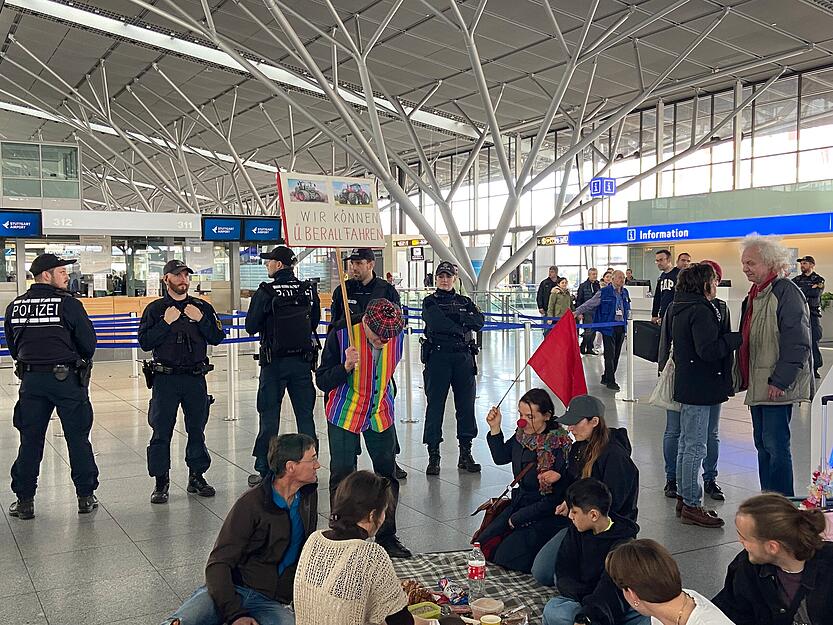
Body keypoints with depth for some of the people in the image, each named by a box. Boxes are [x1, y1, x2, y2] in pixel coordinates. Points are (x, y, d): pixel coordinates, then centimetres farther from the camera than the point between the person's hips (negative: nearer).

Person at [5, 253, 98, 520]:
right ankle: (86, 497, 14)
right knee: (78, 438, 6)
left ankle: (24, 500, 15)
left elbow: (12, 346, 12)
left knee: (30, 440, 11)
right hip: (68, 378, -4)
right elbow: (88, 343, -8)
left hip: (31, 380, 4)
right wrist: (79, 362, 12)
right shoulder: (69, 304, -11)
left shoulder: (15, 306, 4)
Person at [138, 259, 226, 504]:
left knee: (197, 429, 8)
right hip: (165, 378, -2)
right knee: (162, 431, -1)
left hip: (195, 377, 2)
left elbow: (217, 338, 2)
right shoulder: (155, 309, 2)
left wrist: (200, 319, -10)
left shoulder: (202, 307, 8)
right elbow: (145, 342, -6)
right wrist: (166, 323, -15)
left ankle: (197, 477, 21)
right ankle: (161, 482, 9)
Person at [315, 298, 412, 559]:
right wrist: (346, 366, -33)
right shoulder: (341, 335, -22)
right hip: (345, 415, -3)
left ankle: (387, 537, 19)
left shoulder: (396, 335, -10)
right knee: (342, 477, 2)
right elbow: (322, 382, -19)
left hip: (381, 414, 3)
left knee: (387, 473, 6)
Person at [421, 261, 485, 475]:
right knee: (435, 405, -1)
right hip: (438, 356, -3)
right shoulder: (430, 302, 5)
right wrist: (462, 324, -9)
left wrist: (455, 317, -11)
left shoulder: (465, 302, 15)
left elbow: (480, 321, -3)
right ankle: (433, 456, 6)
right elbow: (436, 323, -15)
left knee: (466, 405, 5)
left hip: (464, 358, 3)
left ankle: (465, 454, 16)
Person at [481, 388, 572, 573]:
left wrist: (518, 517, -13)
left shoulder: (559, 446, -22)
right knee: (484, 543, 2)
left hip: (548, 515, -7)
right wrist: (495, 428, -2)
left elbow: (556, 497, -19)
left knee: (506, 555, -16)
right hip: (520, 502, 7)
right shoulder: (523, 435, -3)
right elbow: (500, 458, 14)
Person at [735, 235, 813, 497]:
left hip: (778, 387, -9)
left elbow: (797, 343, -18)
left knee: (775, 445, -6)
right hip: (757, 386, 9)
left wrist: (780, 381, -20)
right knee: (762, 444, 14)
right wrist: (741, 377, 17)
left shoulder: (786, 292, -13)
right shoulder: (754, 294, 16)